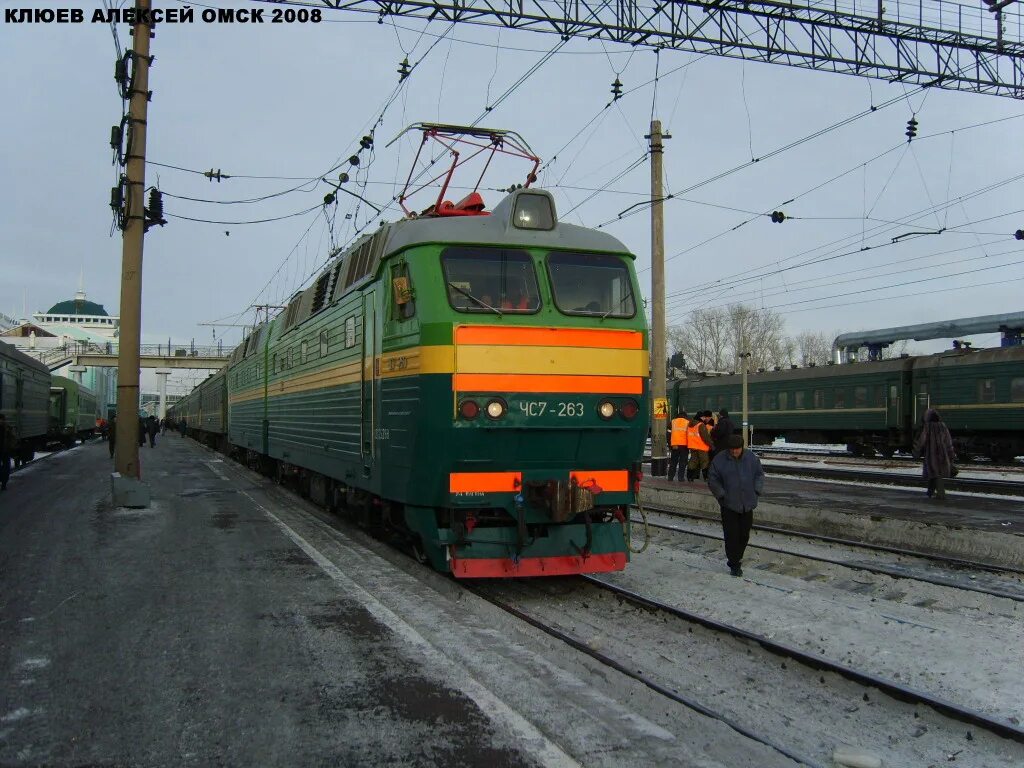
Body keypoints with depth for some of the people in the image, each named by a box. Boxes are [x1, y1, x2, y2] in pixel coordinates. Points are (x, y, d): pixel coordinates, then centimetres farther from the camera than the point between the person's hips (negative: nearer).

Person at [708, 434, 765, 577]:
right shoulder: (719, 460, -7)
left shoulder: (751, 458, 1)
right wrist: (722, 495, -10)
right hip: (728, 505, -3)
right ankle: (734, 564, 7)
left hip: (747, 505, 3)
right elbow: (712, 480, -2)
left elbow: (759, 474, 12)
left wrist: (756, 490, 0)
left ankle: (737, 558, 31)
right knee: (731, 535, -3)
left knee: (744, 535, 10)